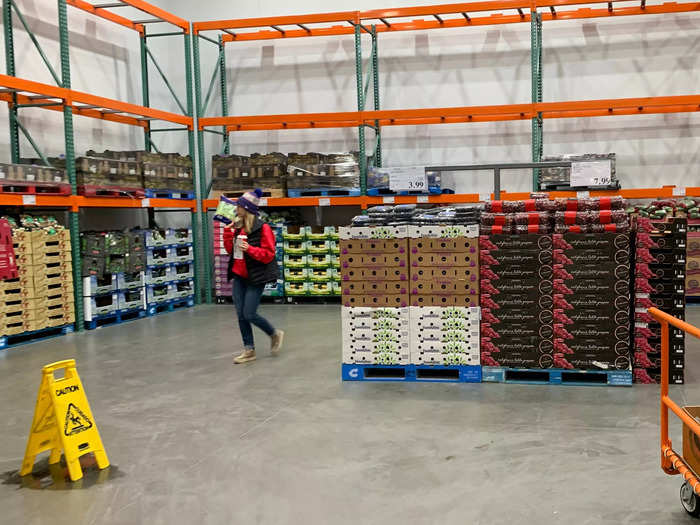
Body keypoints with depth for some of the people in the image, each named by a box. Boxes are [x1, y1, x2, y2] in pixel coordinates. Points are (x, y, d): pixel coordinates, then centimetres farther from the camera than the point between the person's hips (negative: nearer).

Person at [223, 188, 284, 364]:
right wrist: (228, 231, 3)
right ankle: (249, 350, 16)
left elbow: (269, 254, -13)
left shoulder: (262, 228, -12)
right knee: (241, 315, 5)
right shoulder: (238, 227, 9)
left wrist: (250, 249, -25)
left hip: (255, 277, -7)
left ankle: (275, 334, 17)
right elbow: (231, 249, 14)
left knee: (249, 314, -8)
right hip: (239, 276, 7)